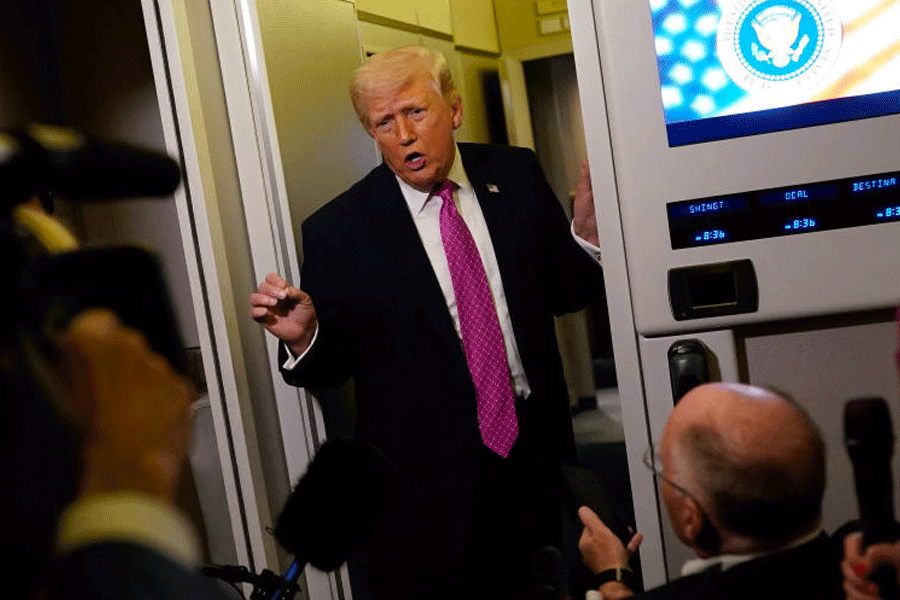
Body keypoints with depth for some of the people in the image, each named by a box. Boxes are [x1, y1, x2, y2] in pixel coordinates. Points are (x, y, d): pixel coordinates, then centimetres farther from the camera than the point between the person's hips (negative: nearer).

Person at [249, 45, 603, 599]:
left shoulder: (517, 176, 0)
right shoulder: (339, 230, -9)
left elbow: (562, 293, 8)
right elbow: (332, 366, -4)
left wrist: (588, 236, -10)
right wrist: (303, 338, -25)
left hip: (533, 448, 4)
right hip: (427, 477, -3)